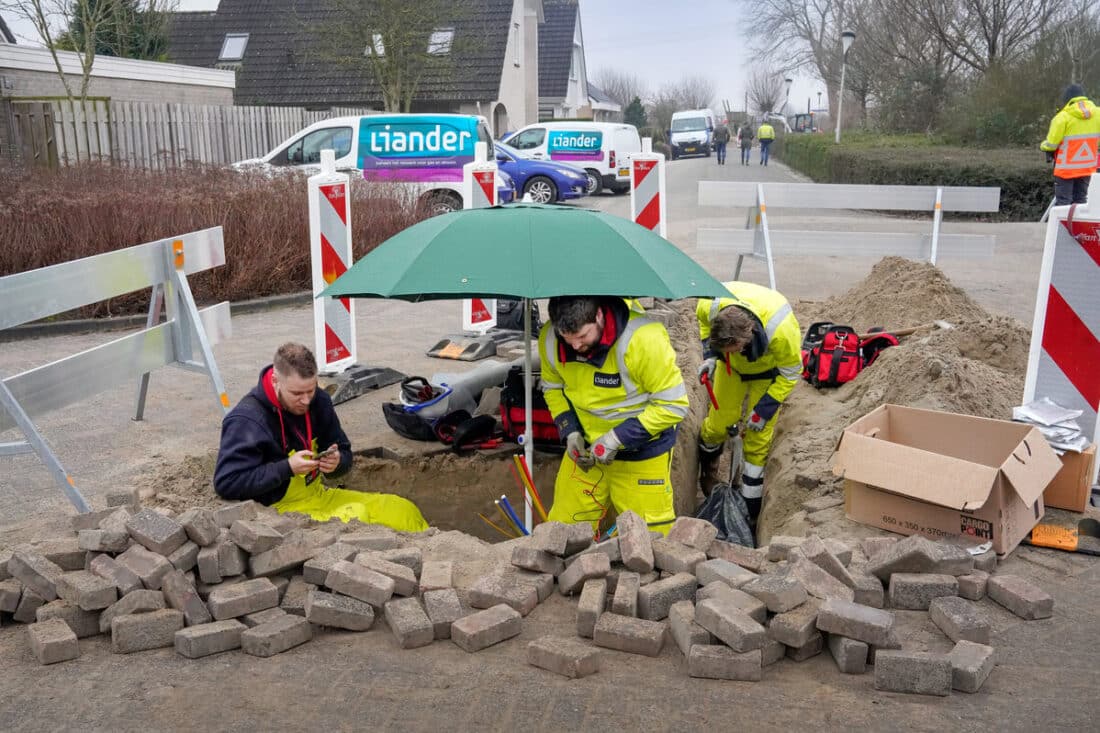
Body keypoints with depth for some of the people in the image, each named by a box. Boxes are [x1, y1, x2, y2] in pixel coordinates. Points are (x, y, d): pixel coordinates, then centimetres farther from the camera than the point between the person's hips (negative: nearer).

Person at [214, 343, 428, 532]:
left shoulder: (318, 401, 0)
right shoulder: (246, 420, -19)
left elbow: (344, 452, 11)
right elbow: (226, 483, -23)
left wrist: (336, 462, -14)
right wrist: (288, 468, -27)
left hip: (320, 495, 7)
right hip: (282, 508, -7)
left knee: (403, 510, -3)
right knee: (357, 517, -30)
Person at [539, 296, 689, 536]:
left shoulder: (644, 339, -28)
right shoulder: (549, 339, -13)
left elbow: (673, 404, -22)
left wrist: (618, 438, -26)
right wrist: (570, 432, -10)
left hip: (642, 452, -4)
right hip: (586, 446, 4)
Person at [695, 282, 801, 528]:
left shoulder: (781, 331, -44)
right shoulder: (712, 305, -36)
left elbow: (790, 372, -24)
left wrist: (764, 409, -23)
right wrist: (710, 355, -18)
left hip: (768, 372, -3)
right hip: (732, 368, 3)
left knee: (758, 438, -1)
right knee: (720, 420, 8)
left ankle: (750, 510, 13)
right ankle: (707, 468, 42)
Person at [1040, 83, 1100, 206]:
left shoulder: (1063, 117, -16)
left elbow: (1051, 144, -13)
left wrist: (1042, 145, 8)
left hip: (1066, 168, -5)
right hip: (1087, 167, 5)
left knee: (1063, 201, 0)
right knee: (1080, 200, 13)